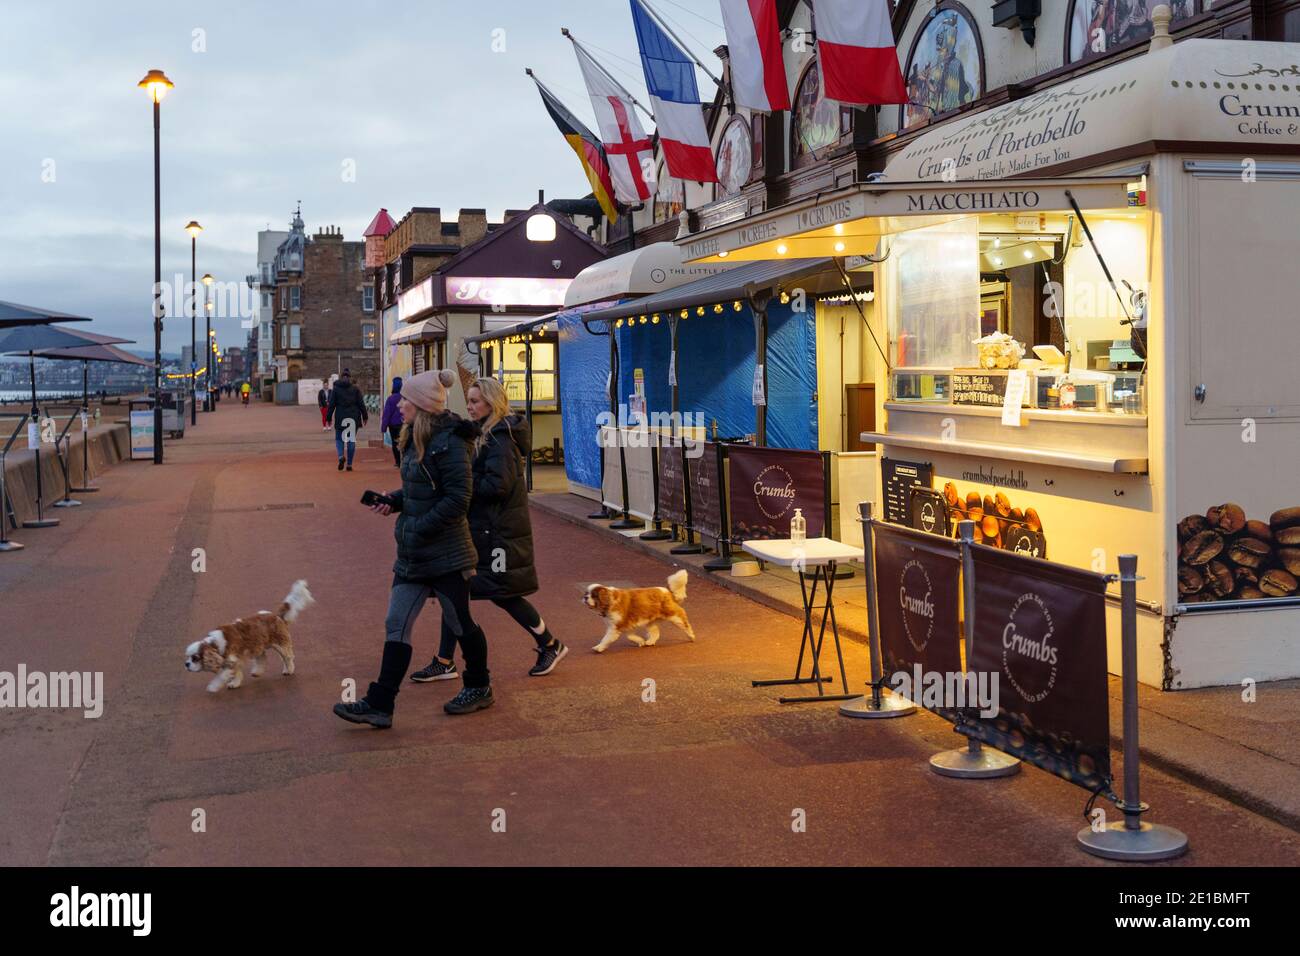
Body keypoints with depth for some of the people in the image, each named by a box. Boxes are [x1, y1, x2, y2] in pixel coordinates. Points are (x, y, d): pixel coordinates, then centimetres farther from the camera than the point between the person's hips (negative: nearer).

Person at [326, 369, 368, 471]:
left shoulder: (336, 389, 1)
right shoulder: (355, 389, 3)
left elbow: (331, 405, 1)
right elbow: (361, 404, 2)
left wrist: (328, 418, 5)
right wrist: (365, 416, 9)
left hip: (340, 418, -1)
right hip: (353, 418, 1)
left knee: (339, 438, 11)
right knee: (352, 440, 7)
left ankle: (341, 456, -17)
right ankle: (349, 464, 5)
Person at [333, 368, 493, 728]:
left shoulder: (449, 442, -18)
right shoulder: (416, 439, 10)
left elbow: (458, 499, -21)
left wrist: (419, 528, -21)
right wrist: (392, 502, 3)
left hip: (445, 553, -9)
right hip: (413, 554, 9)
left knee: (459, 623, 9)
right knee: (396, 624, 4)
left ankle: (480, 688, 29)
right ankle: (379, 705, 6)